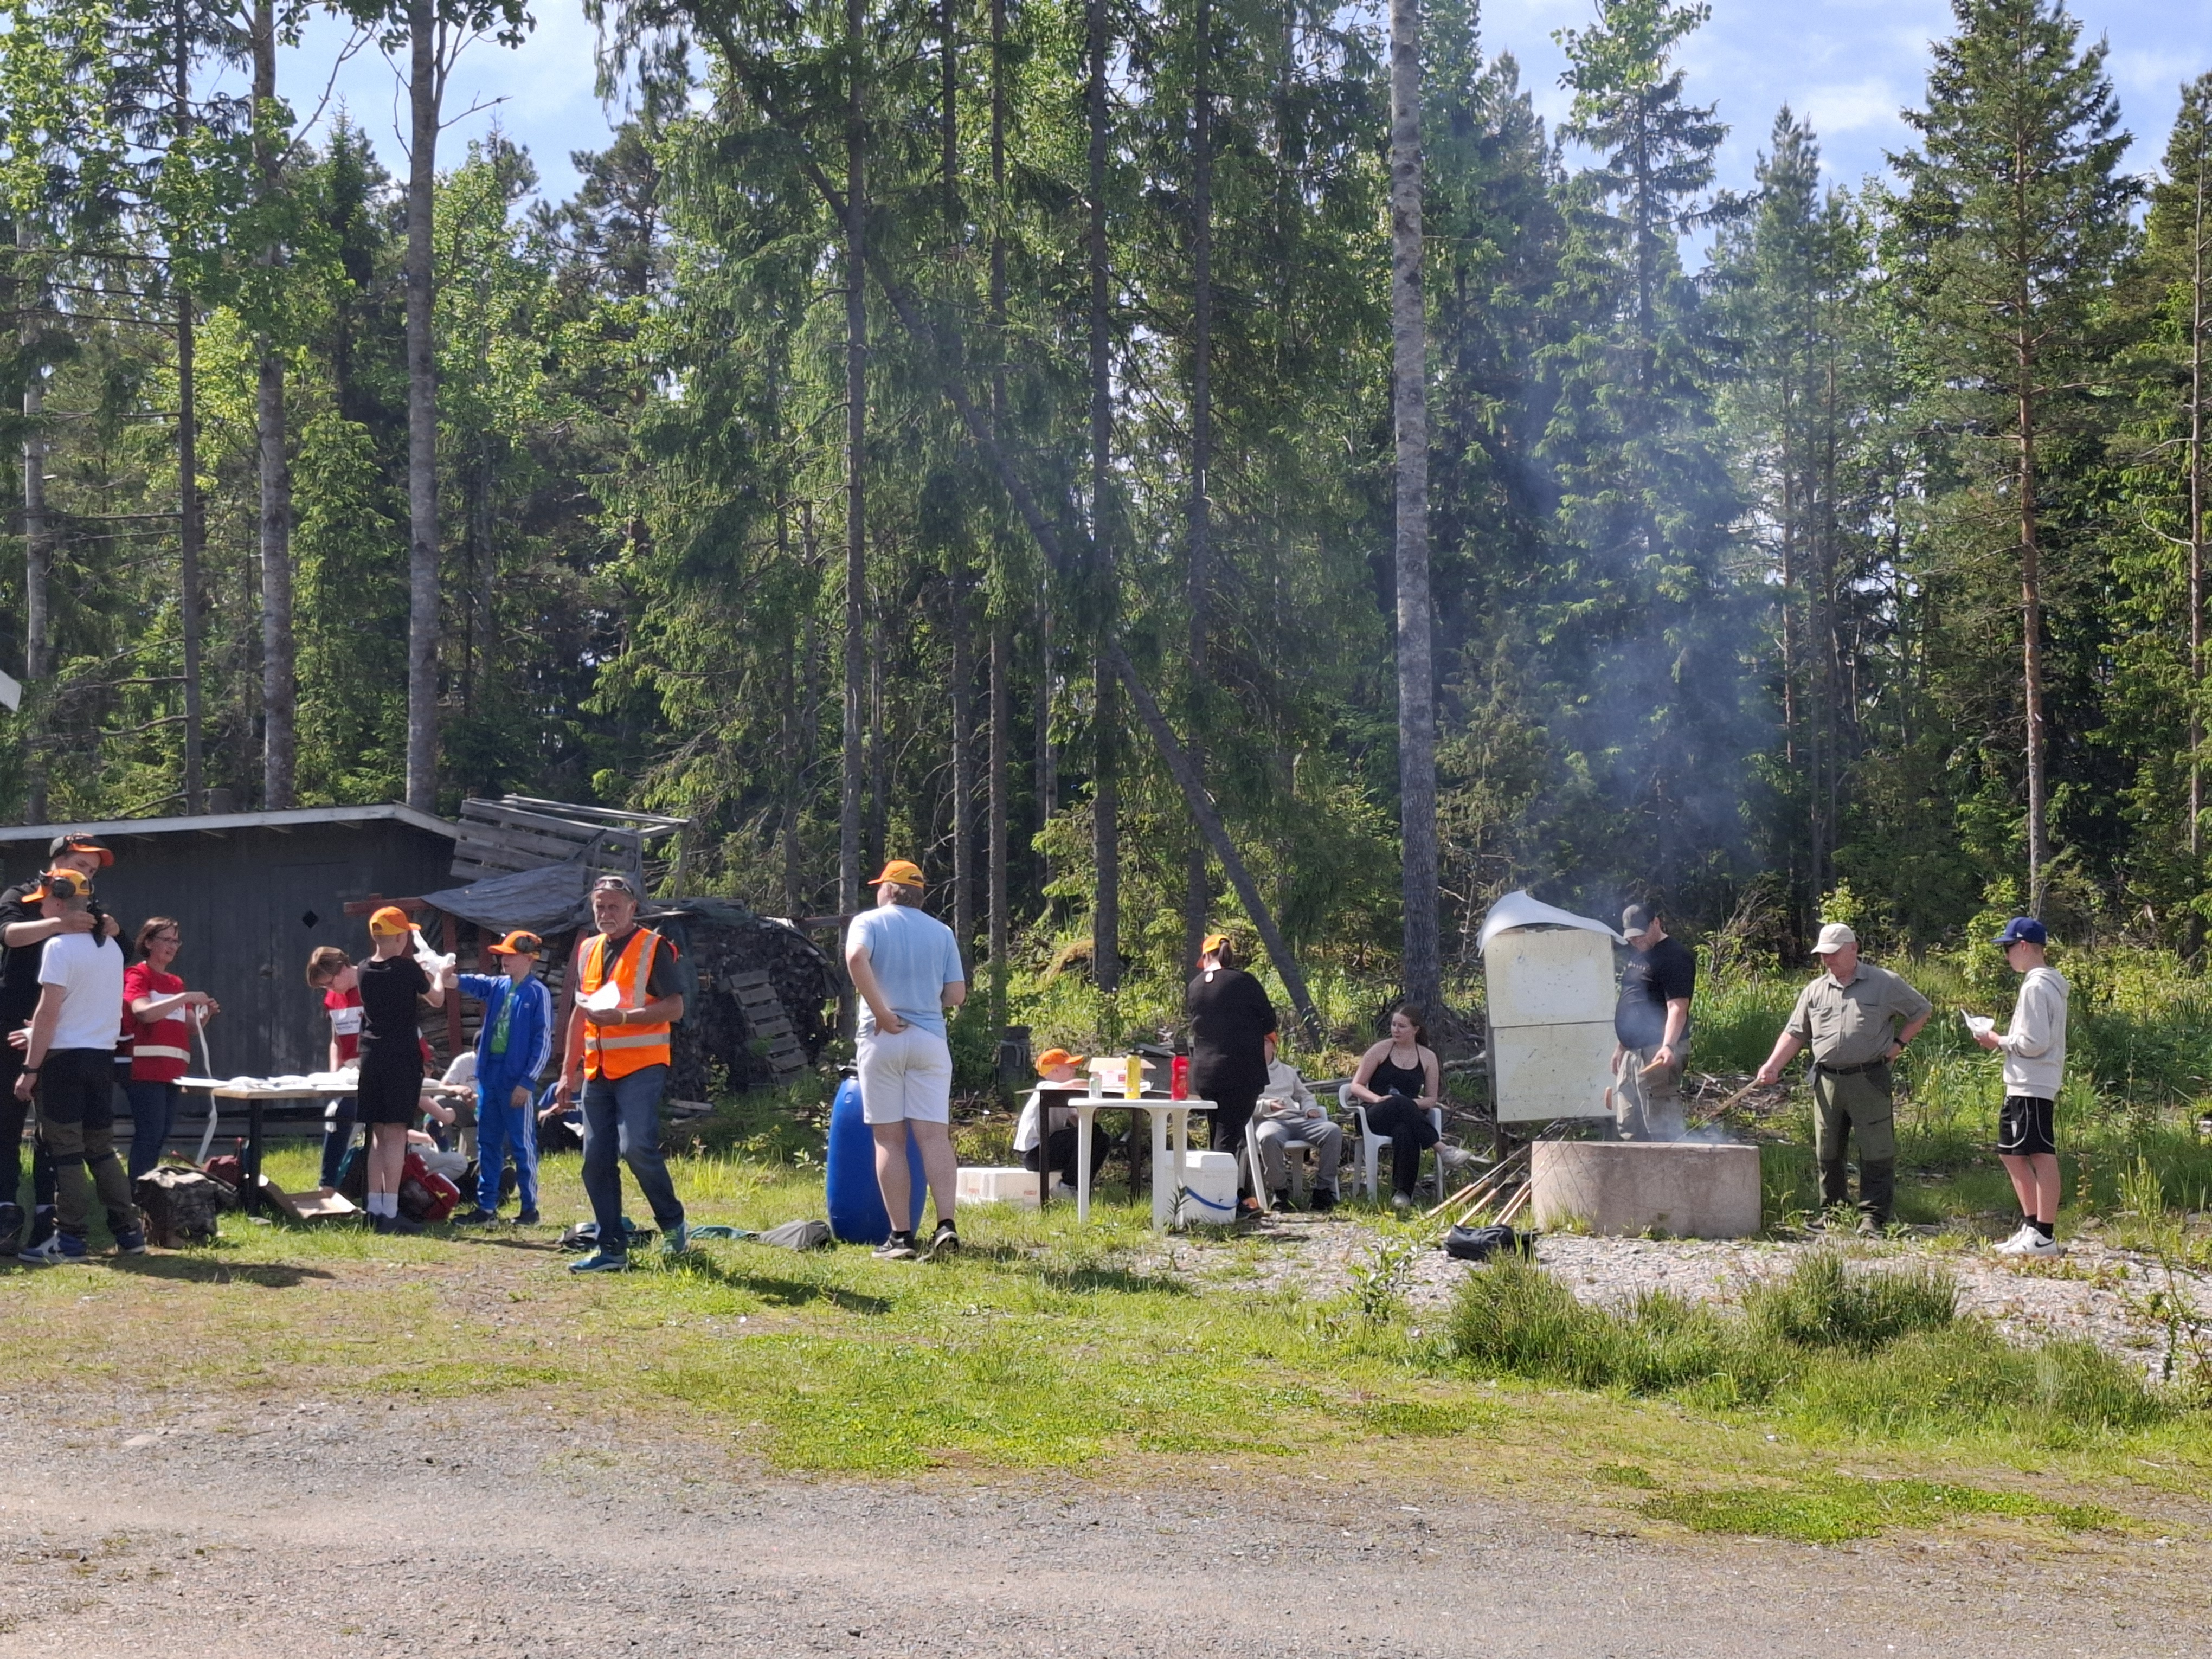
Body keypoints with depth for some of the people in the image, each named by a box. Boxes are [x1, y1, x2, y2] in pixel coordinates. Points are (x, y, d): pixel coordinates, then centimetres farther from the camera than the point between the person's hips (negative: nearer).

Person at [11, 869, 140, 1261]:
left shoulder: (59, 946, -13)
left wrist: (30, 1069, -12)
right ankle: (129, 1232, 10)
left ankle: (72, 1240, 0)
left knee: (65, 1151, -1)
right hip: (103, 1054, 7)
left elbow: (48, 1014, -16)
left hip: (64, 1057, -7)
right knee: (101, 1148, 14)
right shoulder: (111, 947, 10)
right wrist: (37, 1035, 21)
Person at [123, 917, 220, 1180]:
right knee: (149, 1134, -12)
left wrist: (206, 1014, -1)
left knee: (161, 1136, 7)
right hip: (145, 1069, -8)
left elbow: (190, 1027, 19)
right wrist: (186, 998, -21)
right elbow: (143, 1012, -20)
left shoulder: (176, 983, 19)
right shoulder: (137, 976, -2)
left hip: (172, 1070, 8)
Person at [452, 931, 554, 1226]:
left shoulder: (538, 993, -8)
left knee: (522, 1145, 0)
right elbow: (471, 983, -3)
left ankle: (530, 1208, 7)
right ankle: (486, 1206, 15)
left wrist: (527, 1082, -15)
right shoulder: (496, 986, 11)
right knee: (487, 1143, 10)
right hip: (489, 1075, 7)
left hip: (517, 1080, -7)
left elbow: (543, 1042, -11)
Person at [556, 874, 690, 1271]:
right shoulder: (589, 951, 16)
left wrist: (621, 1017, -21)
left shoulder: (654, 948, -4)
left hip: (641, 1068, -7)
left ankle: (673, 1224, 1)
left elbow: (674, 1008, -10)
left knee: (637, 1147, -20)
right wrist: (568, 1072, 17)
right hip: (597, 1071, 7)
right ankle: (612, 1249, 10)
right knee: (596, 1161, 3)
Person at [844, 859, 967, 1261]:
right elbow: (957, 995, 6)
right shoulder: (942, 932, 12)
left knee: (889, 1139, 1)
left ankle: (900, 1237, -1)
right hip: (930, 1040, 2)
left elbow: (856, 958, -19)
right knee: (934, 1136, 0)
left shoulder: (869, 922, 3)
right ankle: (946, 1225, -13)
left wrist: (882, 1013, -14)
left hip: (883, 1040, -2)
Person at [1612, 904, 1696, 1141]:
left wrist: (1668, 1046, -32)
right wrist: (1620, 1046, 24)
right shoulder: (1637, 957, 19)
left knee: (1662, 1128, -11)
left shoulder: (1675, 956, -11)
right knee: (1628, 1126, 13)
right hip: (1632, 1052, 10)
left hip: (1657, 1053, -10)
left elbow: (1678, 1008, -20)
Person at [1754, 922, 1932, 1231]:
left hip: (1869, 1080, -4)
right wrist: (1773, 1066, -1)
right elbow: (1795, 1033, 12)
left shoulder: (1885, 984, 1)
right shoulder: (1815, 991, 11)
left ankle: (1873, 1215, 2)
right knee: (1827, 1152, 9)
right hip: (1827, 1082, 4)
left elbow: (1920, 1011, 12)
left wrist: (1898, 1043, 1)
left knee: (1876, 1151, -4)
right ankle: (1833, 1211, 20)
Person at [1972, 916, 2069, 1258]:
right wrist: (2003, 1041, 12)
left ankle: (2044, 1237, -6)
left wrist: (1998, 1041, -8)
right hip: (2022, 1088, 11)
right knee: (2011, 1153, 16)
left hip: (2032, 1088, -11)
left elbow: (2034, 1043, -21)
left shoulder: (2036, 987, -16)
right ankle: (2032, 1227, 20)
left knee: (2042, 1156, -8)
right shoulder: (2048, 984, 16)